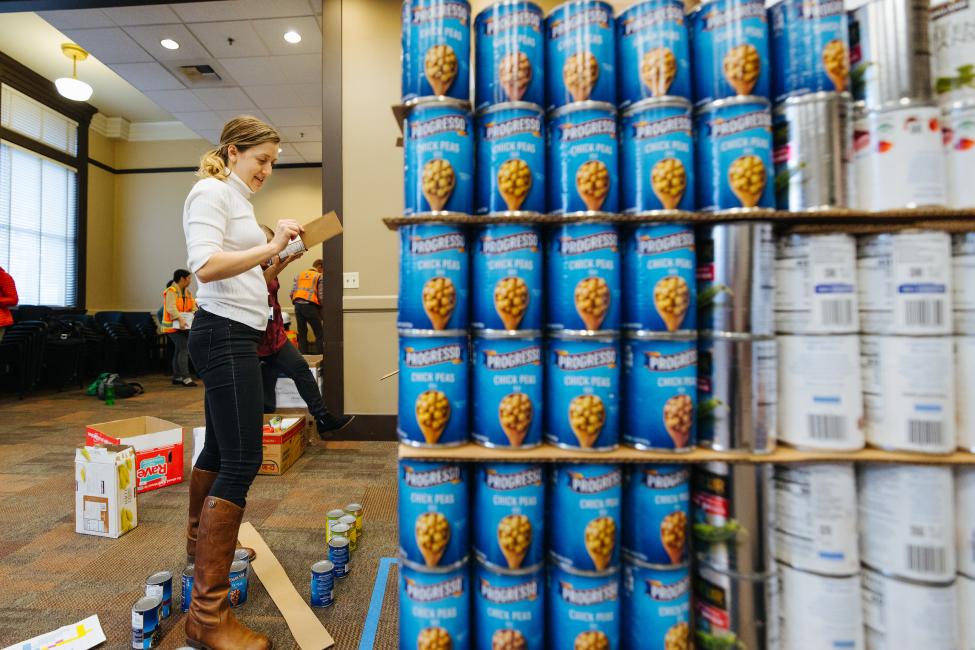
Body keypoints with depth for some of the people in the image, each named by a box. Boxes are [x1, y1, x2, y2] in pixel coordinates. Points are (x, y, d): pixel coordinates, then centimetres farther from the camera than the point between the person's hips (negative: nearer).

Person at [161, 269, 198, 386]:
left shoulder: (187, 292, 14)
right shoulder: (171, 291, -11)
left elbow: (193, 307, 8)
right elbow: (171, 308, -23)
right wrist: (180, 319, -35)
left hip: (183, 326, 8)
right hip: (173, 326, -8)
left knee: (179, 350, 12)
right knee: (184, 349, -16)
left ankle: (177, 377, 20)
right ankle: (185, 378, -18)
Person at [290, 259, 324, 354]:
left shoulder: (299, 275, 18)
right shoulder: (320, 276, 3)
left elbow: (292, 293, 11)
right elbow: (321, 296, -5)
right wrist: (321, 307, 9)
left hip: (298, 305, 6)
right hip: (310, 306, -5)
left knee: (302, 334, 11)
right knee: (319, 334, 1)